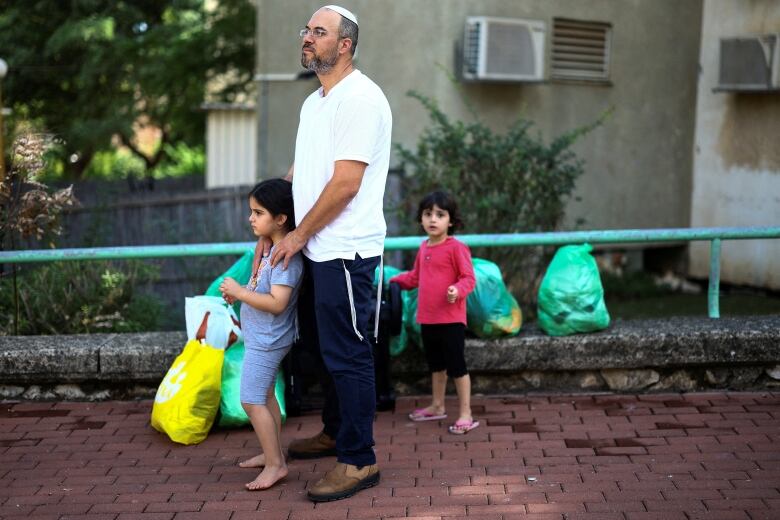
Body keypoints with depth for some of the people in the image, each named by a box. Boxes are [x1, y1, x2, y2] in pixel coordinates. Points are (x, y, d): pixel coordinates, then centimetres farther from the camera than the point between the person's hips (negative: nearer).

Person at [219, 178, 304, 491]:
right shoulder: (273, 249, 8)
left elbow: (277, 302, -30)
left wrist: (240, 292, -26)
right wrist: (239, 293, 4)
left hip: (267, 340, -11)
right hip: (262, 337, 11)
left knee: (251, 400, -8)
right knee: (265, 396, 19)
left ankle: (275, 464, -1)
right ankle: (272, 454, 31)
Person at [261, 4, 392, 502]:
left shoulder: (360, 99, -16)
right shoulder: (314, 102, 16)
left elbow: (345, 184, -20)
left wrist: (298, 236, -13)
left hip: (346, 253, -10)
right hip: (318, 251, 10)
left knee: (347, 355, -3)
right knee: (325, 345, 20)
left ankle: (360, 461, 7)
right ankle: (335, 433, 36)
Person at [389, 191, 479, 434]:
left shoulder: (456, 247, -13)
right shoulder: (423, 248, 10)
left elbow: (469, 278, -15)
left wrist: (457, 290, -32)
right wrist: (395, 280, 22)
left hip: (451, 319, -8)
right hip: (427, 319, 8)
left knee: (457, 366, -3)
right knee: (436, 364, 21)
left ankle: (466, 413, 4)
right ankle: (437, 406, 36)